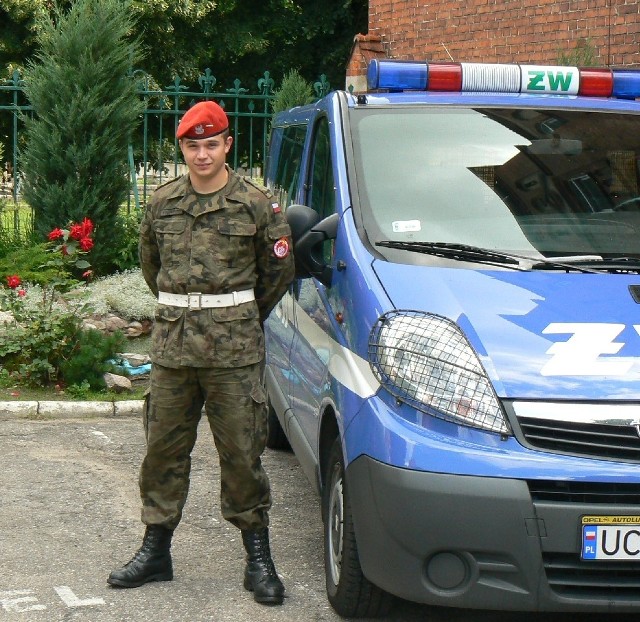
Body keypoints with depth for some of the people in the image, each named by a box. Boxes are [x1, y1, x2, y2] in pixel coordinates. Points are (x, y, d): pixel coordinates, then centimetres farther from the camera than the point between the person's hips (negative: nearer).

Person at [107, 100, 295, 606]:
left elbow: (280, 269, 8)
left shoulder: (256, 204, -2)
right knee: (164, 448, 8)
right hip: (172, 343, 4)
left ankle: (258, 558, 8)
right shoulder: (162, 203, 9)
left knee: (241, 451, -1)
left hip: (235, 346, -4)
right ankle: (156, 551, 19)